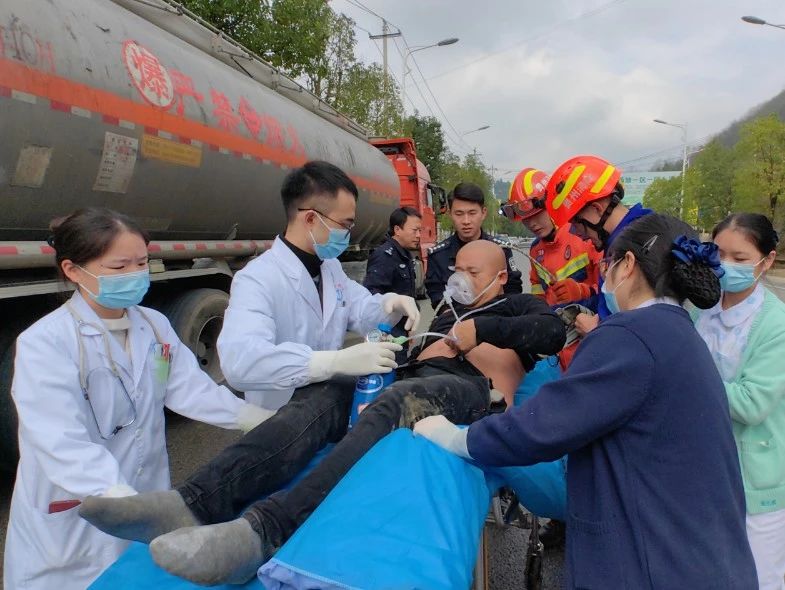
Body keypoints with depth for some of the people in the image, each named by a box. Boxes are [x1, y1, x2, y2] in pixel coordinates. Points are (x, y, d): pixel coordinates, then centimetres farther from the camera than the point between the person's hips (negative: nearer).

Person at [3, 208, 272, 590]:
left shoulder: (155, 325, 1)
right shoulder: (43, 343, -18)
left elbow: (189, 387, -8)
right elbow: (64, 444, -27)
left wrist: (261, 421, -20)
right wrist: (127, 505, -40)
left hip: (148, 496, 5)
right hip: (72, 523, -5)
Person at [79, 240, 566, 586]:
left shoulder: (516, 306, 22)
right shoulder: (447, 310, 38)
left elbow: (554, 332, 0)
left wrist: (481, 327, -9)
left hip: (471, 390, -5)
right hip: (417, 382, 6)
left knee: (394, 406, -39)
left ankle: (263, 530, -57)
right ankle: (196, 503, -40)